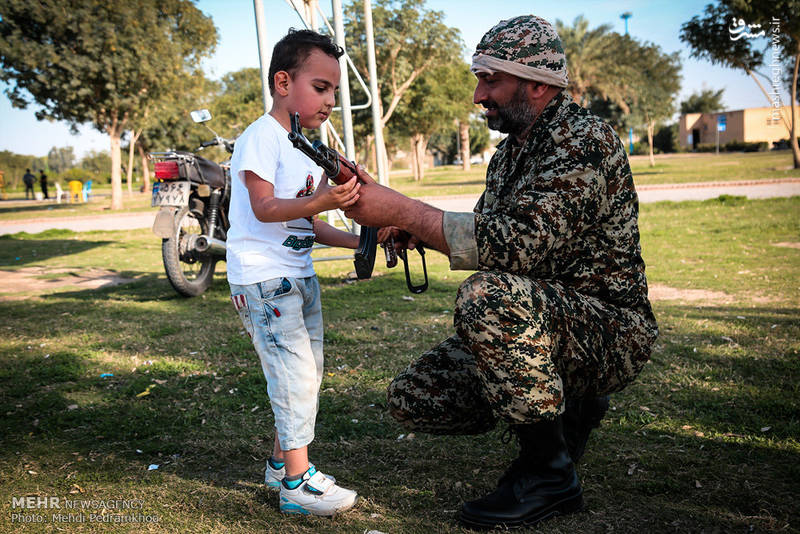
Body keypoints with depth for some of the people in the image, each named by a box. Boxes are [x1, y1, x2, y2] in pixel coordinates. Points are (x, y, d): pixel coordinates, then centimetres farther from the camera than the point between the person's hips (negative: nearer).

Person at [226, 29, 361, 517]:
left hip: (299, 275, 10)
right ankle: (297, 481, -2)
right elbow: (265, 209, -21)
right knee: (294, 370, -11)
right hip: (262, 277, -9)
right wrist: (320, 202, -34)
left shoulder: (310, 149, 17)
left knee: (308, 371, 13)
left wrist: (355, 241, 6)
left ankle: (282, 461, 26)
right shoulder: (263, 136, -11)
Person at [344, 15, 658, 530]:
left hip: (610, 330, -9)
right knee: (412, 398, -1)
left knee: (489, 296, -36)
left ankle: (549, 472, -16)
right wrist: (419, 229, -1)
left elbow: (523, 243, -31)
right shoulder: (509, 151, 11)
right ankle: (569, 407, 15)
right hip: (536, 326, 9)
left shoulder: (585, 138, -18)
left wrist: (402, 210, -30)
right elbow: (492, 240, 18)